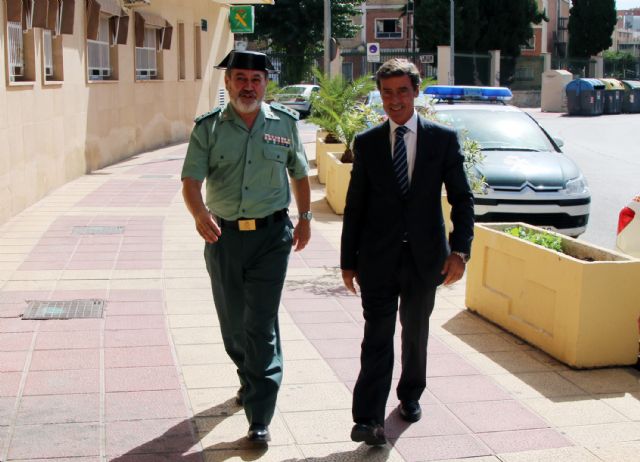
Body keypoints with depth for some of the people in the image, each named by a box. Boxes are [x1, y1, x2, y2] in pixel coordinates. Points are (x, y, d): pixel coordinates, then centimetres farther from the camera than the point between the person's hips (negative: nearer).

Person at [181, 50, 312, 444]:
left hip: (271, 235, -1)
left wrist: (305, 217, 17)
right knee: (233, 320, 15)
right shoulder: (208, 128, -1)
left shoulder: (285, 123, 2)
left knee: (261, 324, -6)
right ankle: (250, 381, 41)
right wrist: (200, 213, -29)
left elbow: (299, 174, 16)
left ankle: (260, 417, -1)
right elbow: (191, 180, -10)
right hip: (223, 234, 2)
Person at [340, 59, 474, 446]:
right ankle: (369, 420, -8)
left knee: (416, 332, 16)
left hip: (425, 255, 1)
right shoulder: (367, 143, 2)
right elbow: (354, 206, 4)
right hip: (379, 258, -1)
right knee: (377, 336, -6)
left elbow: (462, 198, -1)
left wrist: (460, 249, -12)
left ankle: (410, 396, 37)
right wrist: (348, 260, 3)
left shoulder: (443, 138, 0)